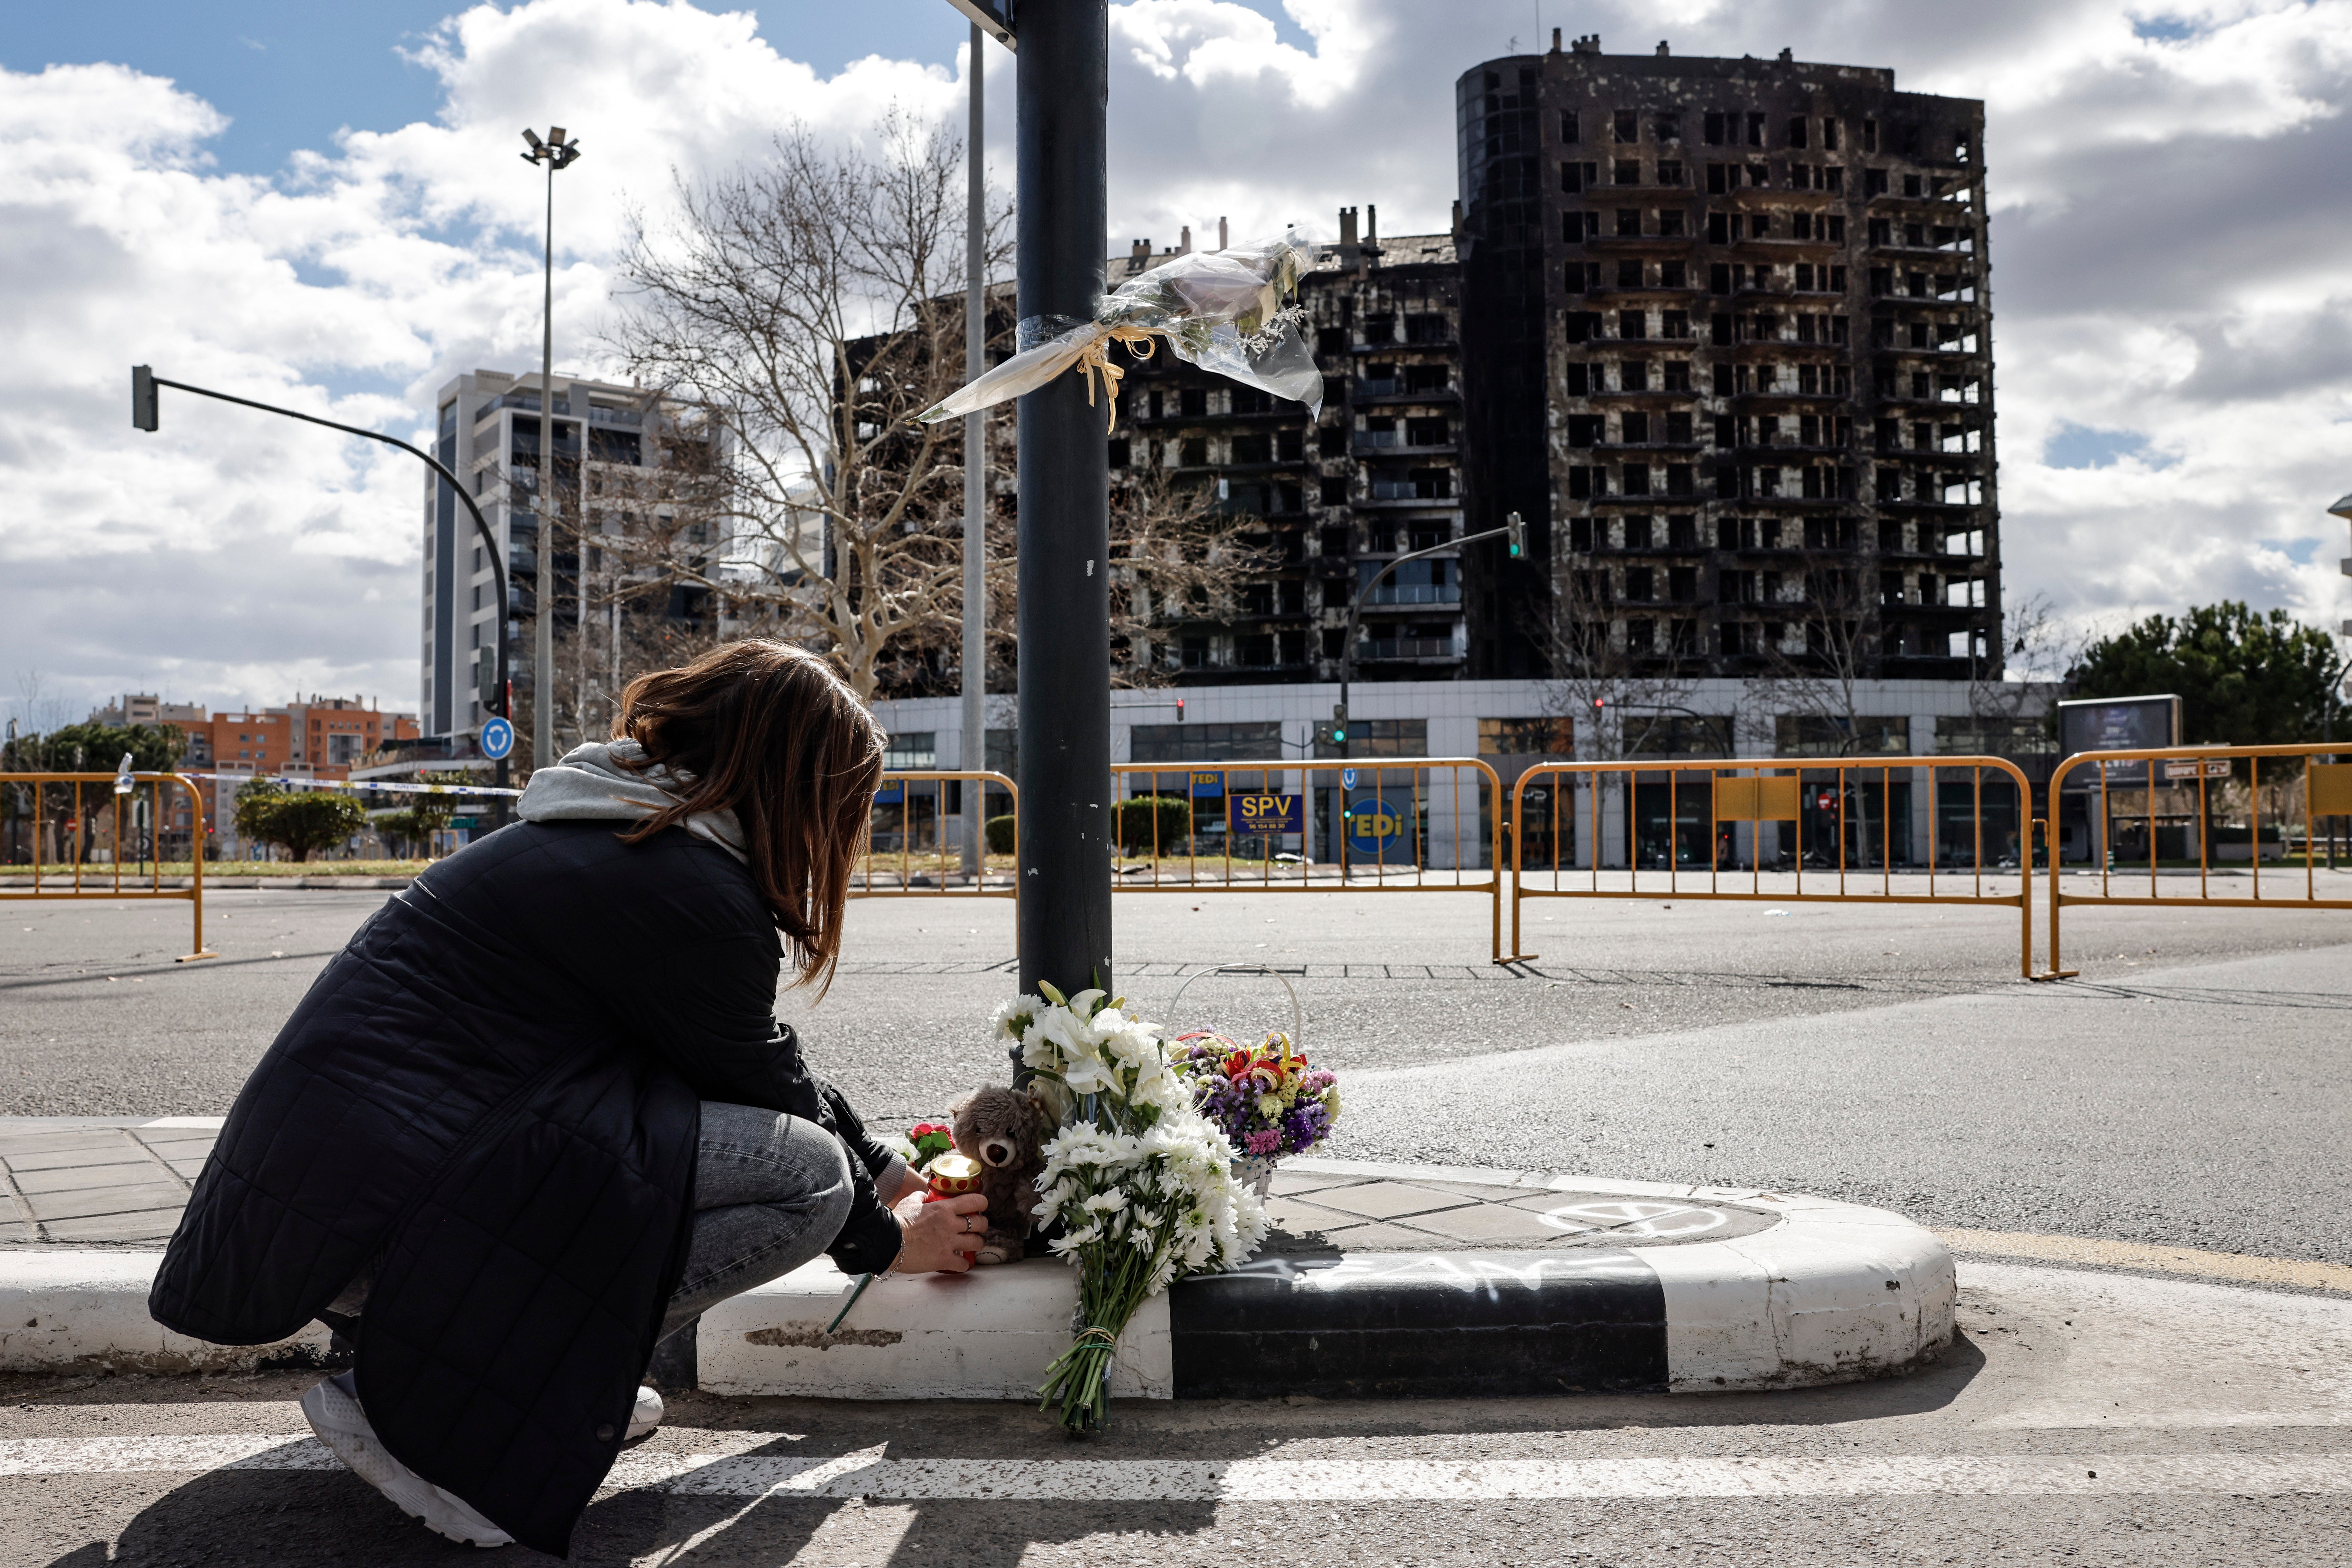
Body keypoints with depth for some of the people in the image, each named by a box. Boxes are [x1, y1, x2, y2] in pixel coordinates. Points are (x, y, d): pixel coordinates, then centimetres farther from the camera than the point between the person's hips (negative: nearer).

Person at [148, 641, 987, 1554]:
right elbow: (775, 1101, -3)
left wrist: (886, 1172, 30)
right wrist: (885, 1240, 14)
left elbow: (767, 1063, 25)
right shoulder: (686, 892, -15)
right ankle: (417, 1416, -8)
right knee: (809, 1173, -13)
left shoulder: (619, 829, 16)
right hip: (375, 1219, -10)